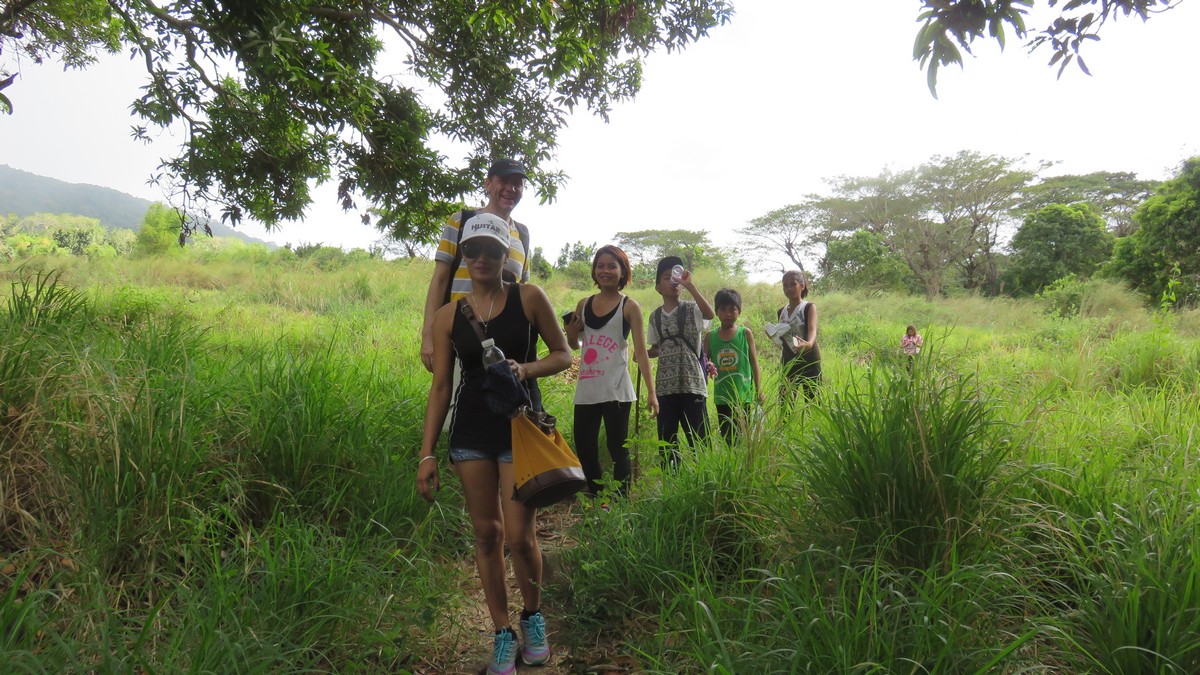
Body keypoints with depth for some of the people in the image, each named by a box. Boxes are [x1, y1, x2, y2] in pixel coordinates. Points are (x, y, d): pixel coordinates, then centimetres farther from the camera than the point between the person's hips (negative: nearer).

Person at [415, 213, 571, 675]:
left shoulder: (529, 298, -2)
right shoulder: (449, 316, 3)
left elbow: (563, 355, 4)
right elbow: (440, 386, 4)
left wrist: (526, 368, -17)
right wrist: (427, 453, 0)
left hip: (520, 427, -2)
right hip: (471, 433, 2)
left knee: (519, 535, -3)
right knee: (486, 533, 8)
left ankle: (533, 617, 27)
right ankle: (503, 634, 24)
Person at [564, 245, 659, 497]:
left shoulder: (629, 306, 0)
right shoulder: (584, 305, 11)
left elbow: (641, 351, -4)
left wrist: (651, 391, -11)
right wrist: (571, 332, -1)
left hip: (615, 390, -5)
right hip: (586, 390, 5)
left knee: (617, 449, -2)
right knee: (584, 448, 6)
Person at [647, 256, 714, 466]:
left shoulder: (691, 309, -2)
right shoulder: (655, 316, 12)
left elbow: (709, 314, -24)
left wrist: (690, 285, -25)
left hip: (692, 383, -4)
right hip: (665, 386, 5)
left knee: (699, 437, -3)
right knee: (666, 440, 9)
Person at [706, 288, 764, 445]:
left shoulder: (745, 333, 0)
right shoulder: (710, 336, 5)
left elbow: (754, 362, 3)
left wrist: (759, 391, 2)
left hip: (743, 395, -2)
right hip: (721, 396, 3)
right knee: (725, 436, 8)